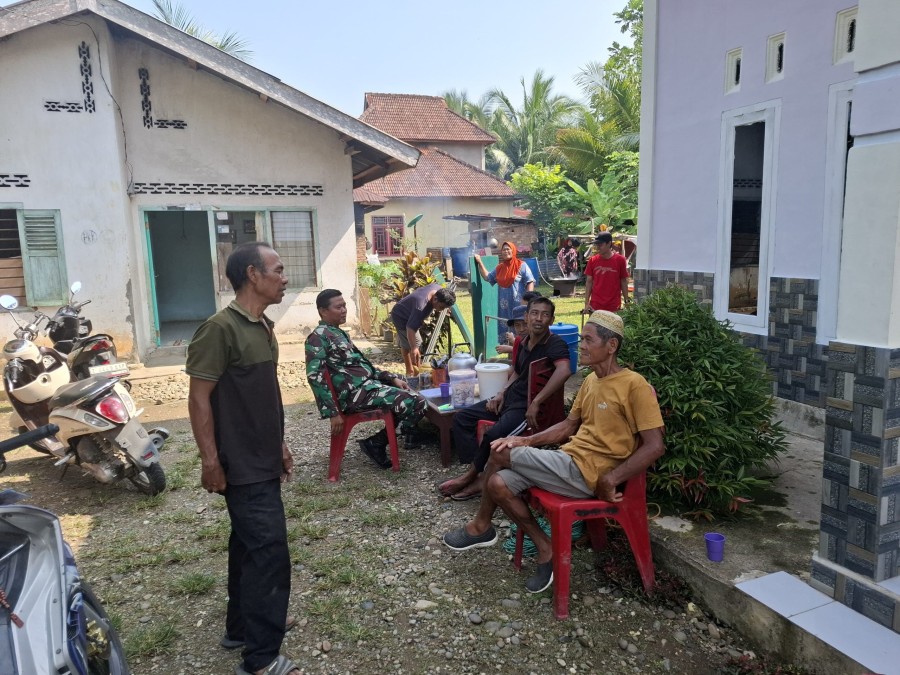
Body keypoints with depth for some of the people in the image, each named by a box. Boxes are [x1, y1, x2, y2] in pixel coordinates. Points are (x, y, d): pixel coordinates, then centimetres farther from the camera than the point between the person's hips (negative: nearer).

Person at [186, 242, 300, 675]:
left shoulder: (263, 327, 10)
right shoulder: (221, 328, -18)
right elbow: (199, 398, -18)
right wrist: (210, 460, -18)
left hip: (262, 462, 9)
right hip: (242, 466, -9)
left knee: (249, 545, 19)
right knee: (269, 553, -6)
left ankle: (241, 627, 36)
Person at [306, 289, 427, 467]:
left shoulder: (339, 333, 19)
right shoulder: (318, 337, -10)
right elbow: (315, 377, -19)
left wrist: (392, 378, 12)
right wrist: (333, 413, -23)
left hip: (368, 383, 10)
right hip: (356, 392, -10)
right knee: (417, 403, -18)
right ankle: (376, 443, 0)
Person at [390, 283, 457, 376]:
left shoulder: (439, 289, -18)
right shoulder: (420, 307, -43)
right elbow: (410, 328, -45)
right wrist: (413, 348, -50)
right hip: (401, 317, -9)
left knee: (405, 344, 18)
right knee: (416, 343, -10)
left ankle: (409, 371, 30)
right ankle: (417, 372, 0)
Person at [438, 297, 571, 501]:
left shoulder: (555, 344, -15)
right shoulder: (524, 343, 10)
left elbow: (564, 370, -35)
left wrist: (536, 402, -33)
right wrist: (501, 394, 7)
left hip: (528, 406, -9)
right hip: (510, 397, 9)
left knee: (493, 435, -30)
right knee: (461, 417, 2)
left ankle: (472, 475, -2)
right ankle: (476, 473, -5)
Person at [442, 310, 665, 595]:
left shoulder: (634, 385, -13)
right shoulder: (590, 380, 13)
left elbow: (655, 446, -16)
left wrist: (609, 480, -20)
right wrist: (528, 441, 5)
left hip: (585, 473, -8)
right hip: (568, 460, 8)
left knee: (500, 455, -11)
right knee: (499, 484, -10)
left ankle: (480, 526, 12)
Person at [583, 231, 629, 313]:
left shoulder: (620, 260, -2)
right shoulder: (593, 260, 2)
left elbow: (624, 282, 4)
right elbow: (589, 282, 5)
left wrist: (626, 301, 2)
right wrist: (586, 303, -1)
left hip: (614, 307, -1)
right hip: (595, 306, 1)